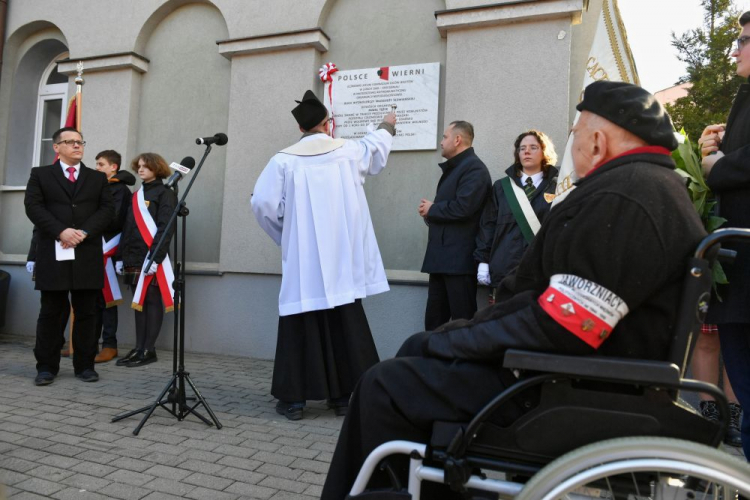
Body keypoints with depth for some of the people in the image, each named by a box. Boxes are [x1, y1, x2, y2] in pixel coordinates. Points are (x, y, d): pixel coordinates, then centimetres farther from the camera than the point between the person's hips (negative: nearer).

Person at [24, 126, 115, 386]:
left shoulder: (98, 178, 15)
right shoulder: (40, 175, 12)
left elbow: (107, 209, 4)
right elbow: (33, 207, -1)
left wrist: (84, 232, -11)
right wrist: (61, 231, -15)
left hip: (88, 255, 1)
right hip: (53, 253, -1)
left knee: (86, 312, 4)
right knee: (51, 312, 4)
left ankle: (85, 365, 12)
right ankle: (46, 367, 12)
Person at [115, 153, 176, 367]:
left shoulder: (165, 193, -3)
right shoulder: (136, 195, 20)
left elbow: (165, 228, -12)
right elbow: (127, 228, 19)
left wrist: (155, 257, -20)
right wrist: (121, 256, 13)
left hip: (152, 258, -7)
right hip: (134, 258, 7)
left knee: (152, 302, -3)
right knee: (139, 302, 9)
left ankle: (149, 350, 1)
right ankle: (139, 348, 14)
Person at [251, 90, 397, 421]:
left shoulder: (284, 160, -3)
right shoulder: (349, 151, 4)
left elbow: (262, 203, -8)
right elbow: (375, 145, 25)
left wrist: (285, 234, 9)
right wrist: (387, 127, 47)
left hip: (302, 262, -1)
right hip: (342, 261, 2)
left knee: (301, 328, 4)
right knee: (346, 326, 8)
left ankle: (294, 399, 8)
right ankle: (344, 396, 16)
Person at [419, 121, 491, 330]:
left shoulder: (474, 168, -10)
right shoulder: (452, 168, 21)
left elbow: (462, 207, -23)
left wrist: (432, 209, -7)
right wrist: (430, 213, -1)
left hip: (459, 259, -10)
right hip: (442, 257, 10)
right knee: (434, 321, 13)